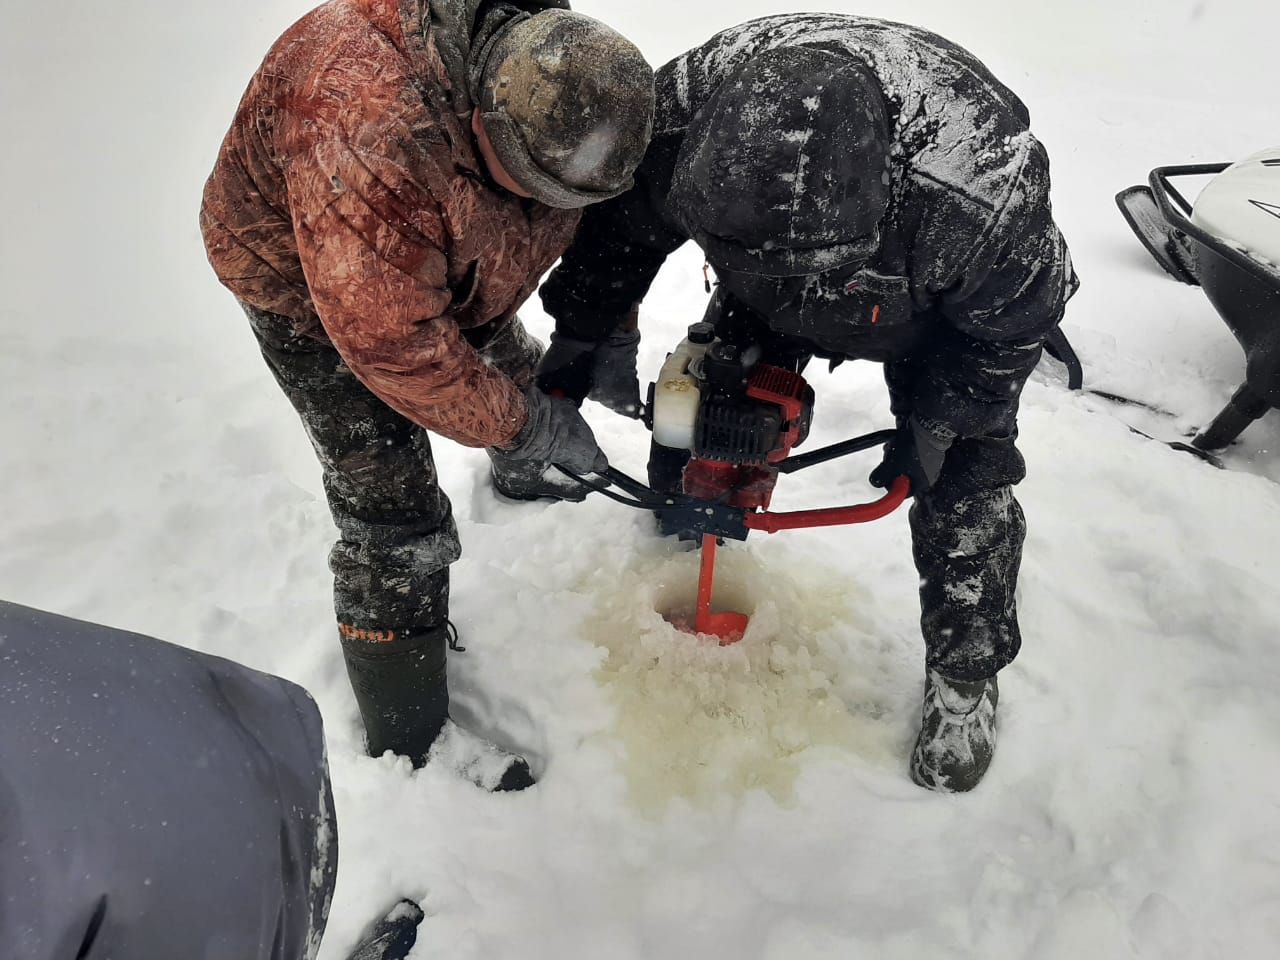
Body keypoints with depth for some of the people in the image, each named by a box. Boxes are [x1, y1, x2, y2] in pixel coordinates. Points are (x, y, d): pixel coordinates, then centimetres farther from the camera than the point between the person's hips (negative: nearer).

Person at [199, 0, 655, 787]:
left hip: (447, 263, 7)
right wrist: (522, 423, -28)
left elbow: (600, 220, -2)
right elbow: (391, 337, -37)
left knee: (511, 365, 27)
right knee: (393, 512, -10)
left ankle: (519, 477, 63)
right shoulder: (369, 138, -43)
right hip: (305, 279, -7)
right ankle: (407, 737, 7)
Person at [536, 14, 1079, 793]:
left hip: (951, 309, -2)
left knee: (963, 480, -5)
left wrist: (938, 420, -15)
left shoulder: (987, 192, -44)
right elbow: (618, 226, -16)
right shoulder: (681, 113, -37)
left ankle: (965, 677, 17)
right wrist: (584, 339, -10)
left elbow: (1017, 320, -22)